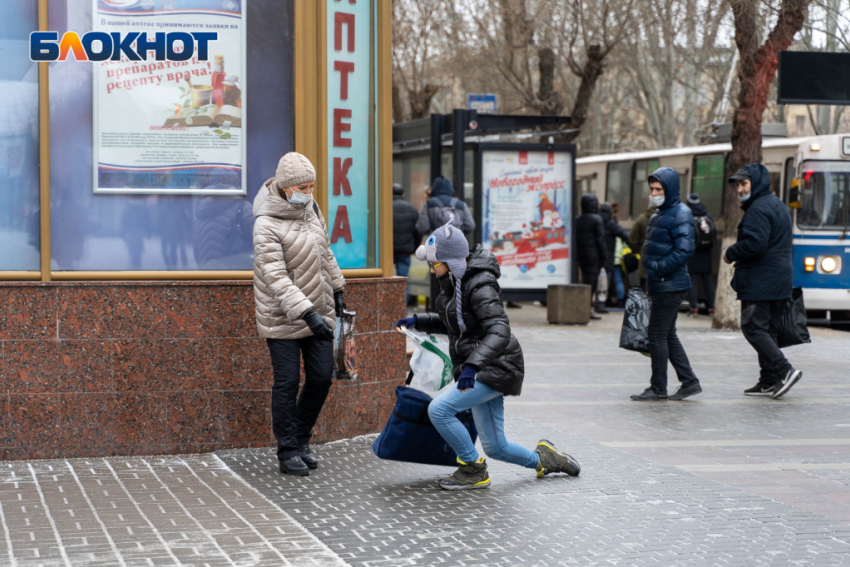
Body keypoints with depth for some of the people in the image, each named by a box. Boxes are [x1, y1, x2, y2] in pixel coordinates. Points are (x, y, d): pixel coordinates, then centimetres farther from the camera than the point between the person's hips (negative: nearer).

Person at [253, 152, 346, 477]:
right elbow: (276, 278, -26)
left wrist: (336, 288, 22)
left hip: (319, 311, 7)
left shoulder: (310, 208, 3)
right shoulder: (267, 226, -20)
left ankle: (301, 439, 25)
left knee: (321, 377, 8)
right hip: (283, 319, -7)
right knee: (287, 383, -1)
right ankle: (288, 452, 11)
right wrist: (307, 313, -32)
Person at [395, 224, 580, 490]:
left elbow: (500, 332, -32)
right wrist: (418, 321, 13)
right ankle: (542, 459, 35)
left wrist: (472, 365, -43)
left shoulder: (478, 286, -21)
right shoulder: (454, 281, 7)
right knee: (495, 448, 12)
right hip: (479, 370, 9)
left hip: (495, 368, -9)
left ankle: (474, 471, -4)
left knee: (439, 409, -19)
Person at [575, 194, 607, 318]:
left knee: (585, 280, 11)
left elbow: (576, 239, 11)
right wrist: (604, 257, -7)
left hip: (582, 254, 6)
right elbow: (600, 239, -12)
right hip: (594, 255, -6)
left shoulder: (578, 220, 9)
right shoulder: (597, 219, -11)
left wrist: (578, 258, 15)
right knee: (591, 281, -5)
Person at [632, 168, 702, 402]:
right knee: (668, 335, 13)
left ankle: (658, 388, 1)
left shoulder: (680, 215, -14)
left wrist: (658, 269, -22)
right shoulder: (659, 214, 17)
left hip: (669, 286, -10)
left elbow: (684, 251, -22)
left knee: (657, 336, -6)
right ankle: (689, 382, 19)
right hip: (659, 285, 10)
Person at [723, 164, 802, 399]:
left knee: (753, 328, -7)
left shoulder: (759, 208, -15)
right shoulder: (777, 205, 19)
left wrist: (731, 254, -9)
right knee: (767, 330, 12)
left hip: (760, 283, -10)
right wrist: (736, 253, 18)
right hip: (780, 281, 10)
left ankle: (784, 370, -15)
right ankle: (769, 382, 13)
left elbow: (754, 244, -25)